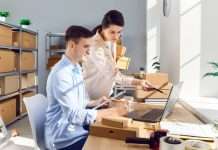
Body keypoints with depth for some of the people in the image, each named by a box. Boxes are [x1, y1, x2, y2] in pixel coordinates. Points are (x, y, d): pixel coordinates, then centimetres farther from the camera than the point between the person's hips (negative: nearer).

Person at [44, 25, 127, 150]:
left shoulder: (76, 68, 7)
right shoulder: (61, 73, -23)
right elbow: (73, 115, -27)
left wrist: (95, 103, 3)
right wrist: (110, 112, -27)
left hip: (76, 127, 8)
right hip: (65, 137, -8)